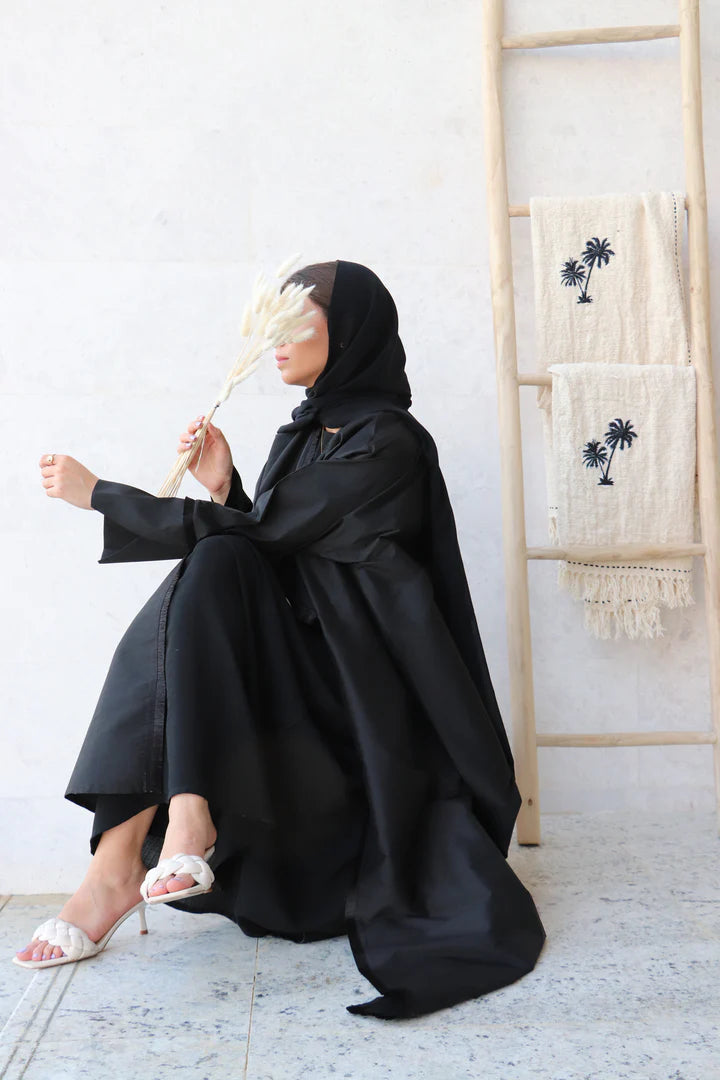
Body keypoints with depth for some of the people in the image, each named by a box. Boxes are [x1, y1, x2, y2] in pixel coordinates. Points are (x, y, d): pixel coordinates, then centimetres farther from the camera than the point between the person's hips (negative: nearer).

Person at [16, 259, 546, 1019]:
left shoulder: (386, 442, -11)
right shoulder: (302, 434, 15)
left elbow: (265, 536, -18)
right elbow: (265, 556, 14)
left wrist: (99, 494, -12)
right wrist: (222, 489, -4)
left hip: (362, 687, -7)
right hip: (299, 658, 7)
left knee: (211, 566, -25)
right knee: (206, 572, -20)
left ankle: (121, 862, -25)